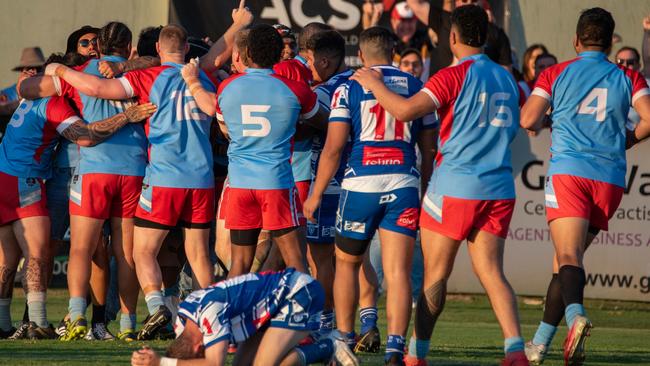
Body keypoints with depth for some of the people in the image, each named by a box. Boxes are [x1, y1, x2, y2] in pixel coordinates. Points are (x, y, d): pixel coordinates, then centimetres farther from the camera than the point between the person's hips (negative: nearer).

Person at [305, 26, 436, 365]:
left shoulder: (349, 89, 1)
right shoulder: (416, 88, 10)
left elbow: (333, 147, -4)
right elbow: (429, 149, 12)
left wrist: (316, 194, 2)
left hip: (361, 184, -1)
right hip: (403, 185, 1)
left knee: (347, 262, 18)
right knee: (398, 271, -4)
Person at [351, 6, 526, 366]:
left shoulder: (454, 75, -10)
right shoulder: (506, 79, 11)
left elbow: (406, 110, -19)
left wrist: (373, 83, -4)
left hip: (455, 187, -5)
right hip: (499, 188, 5)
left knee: (434, 274, 3)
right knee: (490, 271, 2)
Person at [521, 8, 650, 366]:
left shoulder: (556, 73, 6)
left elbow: (528, 120, -3)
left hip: (568, 171, -3)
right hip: (610, 178, 3)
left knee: (568, 256, -15)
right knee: (566, 258, 15)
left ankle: (576, 314, -45)